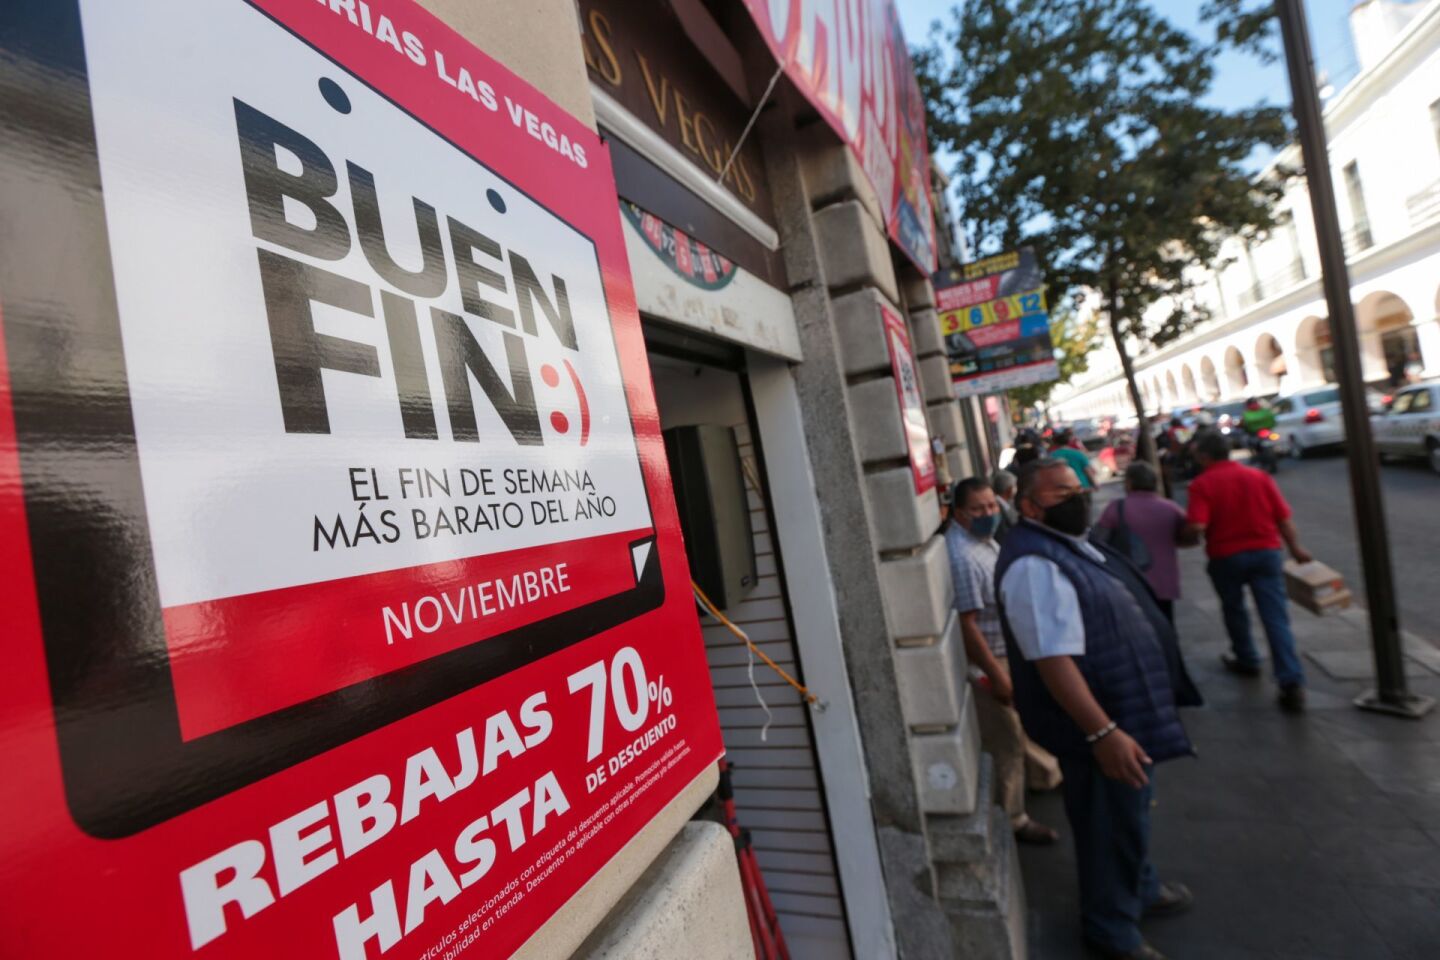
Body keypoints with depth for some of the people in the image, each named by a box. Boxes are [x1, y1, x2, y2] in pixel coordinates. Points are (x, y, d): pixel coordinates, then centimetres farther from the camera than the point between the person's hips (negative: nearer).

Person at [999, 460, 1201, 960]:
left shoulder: (1069, 544, 7)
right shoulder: (1035, 565, -29)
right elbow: (1053, 659, -33)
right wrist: (1103, 732, -32)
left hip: (1127, 708, 10)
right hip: (1100, 720, -10)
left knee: (1130, 814, 30)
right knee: (1112, 825, 10)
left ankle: (1142, 890, 54)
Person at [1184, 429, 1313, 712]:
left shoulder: (1202, 483, -10)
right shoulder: (1259, 476, 5)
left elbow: (1197, 526, -21)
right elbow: (1283, 517, 6)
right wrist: (1296, 548, 18)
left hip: (1227, 556, -3)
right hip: (1266, 551, 3)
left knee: (1234, 610, 20)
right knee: (1276, 618, 1)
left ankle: (1246, 660, 37)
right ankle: (1292, 683, -5)